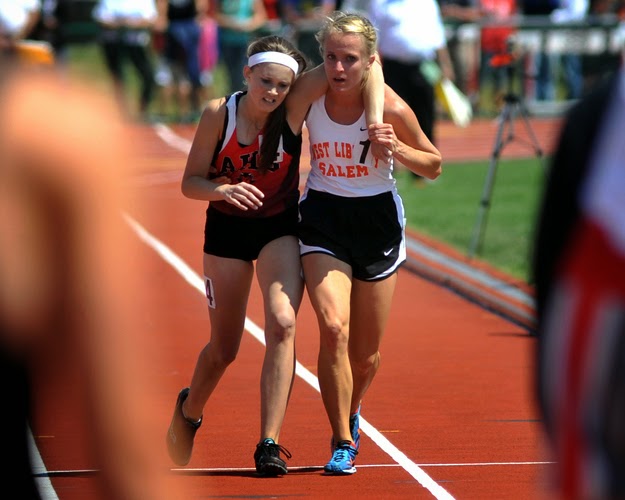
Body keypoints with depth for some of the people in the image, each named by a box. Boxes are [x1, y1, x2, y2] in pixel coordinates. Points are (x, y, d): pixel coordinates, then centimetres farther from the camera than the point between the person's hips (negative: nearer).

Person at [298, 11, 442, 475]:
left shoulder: (390, 108, -14)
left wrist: (395, 148, -19)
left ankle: (351, 414, 42)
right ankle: (343, 442, -12)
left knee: (366, 357, 8)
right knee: (333, 327, -22)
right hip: (323, 216, 0)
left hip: (377, 219, 0)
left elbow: (433, 166, -1)